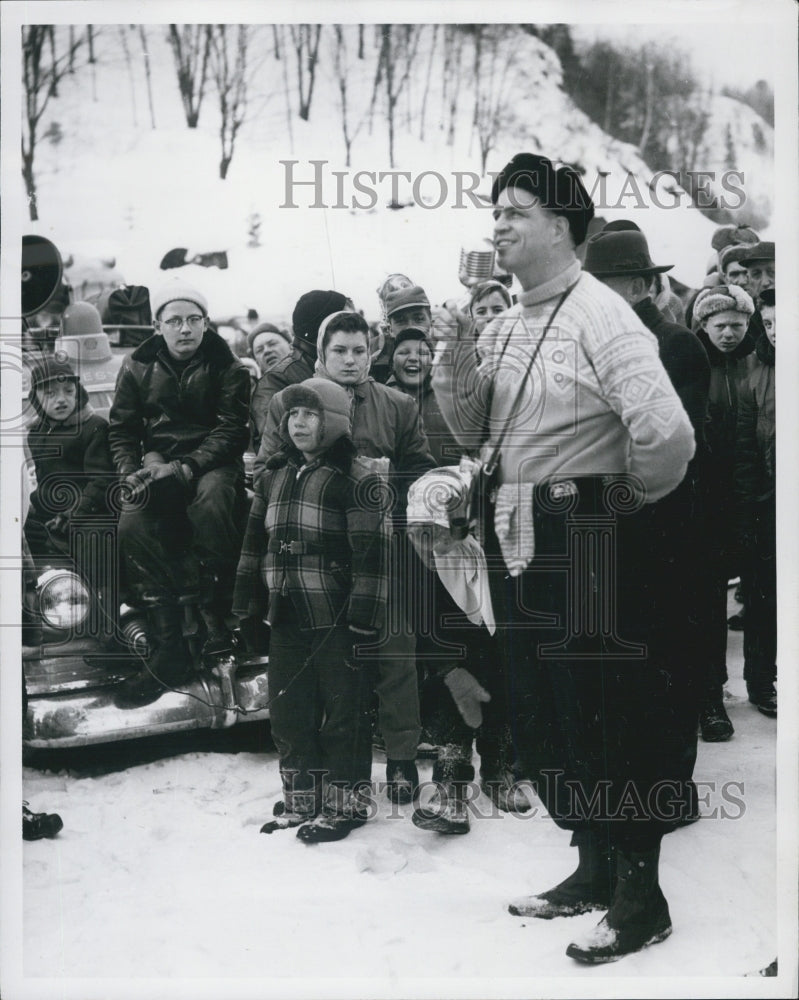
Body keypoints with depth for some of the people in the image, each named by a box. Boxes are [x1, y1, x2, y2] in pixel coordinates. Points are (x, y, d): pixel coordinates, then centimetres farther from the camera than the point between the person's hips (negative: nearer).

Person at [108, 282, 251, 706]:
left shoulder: (228, 368, 4)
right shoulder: (137, 367, 11)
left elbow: (232, 431, -6)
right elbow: (121, 430, 12)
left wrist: (185, 468, -21)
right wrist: (134, 473, -9)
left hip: (210, 463, -2)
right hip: (156, 463, 2)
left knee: (213, 498, -40)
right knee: (133, 526, -29)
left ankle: (216, 615, -25)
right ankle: (167, 651, -29)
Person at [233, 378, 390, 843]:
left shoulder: (357, 480, -9)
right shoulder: (274, 476, 13)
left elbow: (372, 551, -14)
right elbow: (255, 541, 18)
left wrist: (365, 617, -18)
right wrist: (247, 605, 16)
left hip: (336, 619, -7)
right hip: (287, 618, 7)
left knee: (343, 714, 2)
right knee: (289, 712, 13)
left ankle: (345, 803, 14)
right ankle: (301, 800, 26)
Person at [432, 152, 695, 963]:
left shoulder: (599, 316, -14)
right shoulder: (503, 327, 11)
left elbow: (666, 435, -24)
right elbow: (472, 432, 16)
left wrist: (635, 494, -7)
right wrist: (456, 369, -2)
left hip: (581, 539, -9)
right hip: (515, 538, 9)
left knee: (606, 714, 0)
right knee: (540, 714, 16)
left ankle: (640, 893, 15)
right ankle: (593, 867, 32)